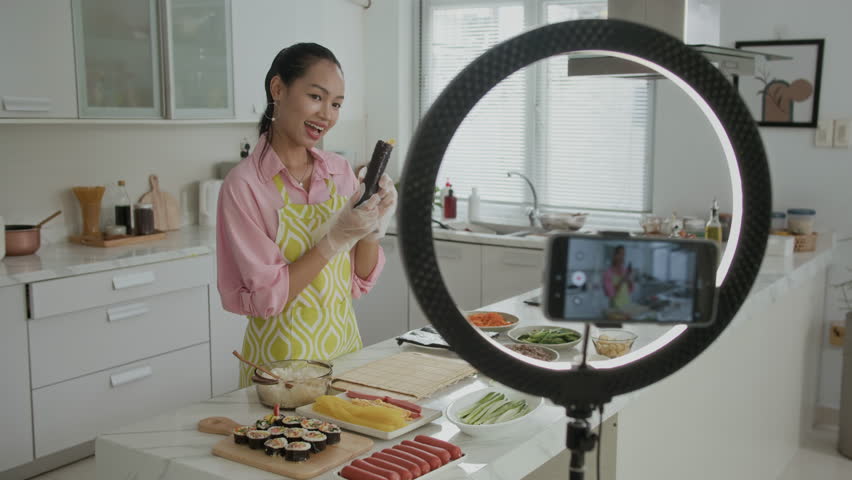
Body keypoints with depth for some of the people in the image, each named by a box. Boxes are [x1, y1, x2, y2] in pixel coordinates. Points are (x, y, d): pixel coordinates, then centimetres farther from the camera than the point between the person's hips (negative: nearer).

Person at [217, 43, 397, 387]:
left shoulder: (340, 172, -1)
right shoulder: (245, 184, -16)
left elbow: (359, 281, 2)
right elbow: (265, 298, -18)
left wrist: (373, 226, -15)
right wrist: (335, 238, -24)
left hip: (345, 345, 5)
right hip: (281, 358, -5)